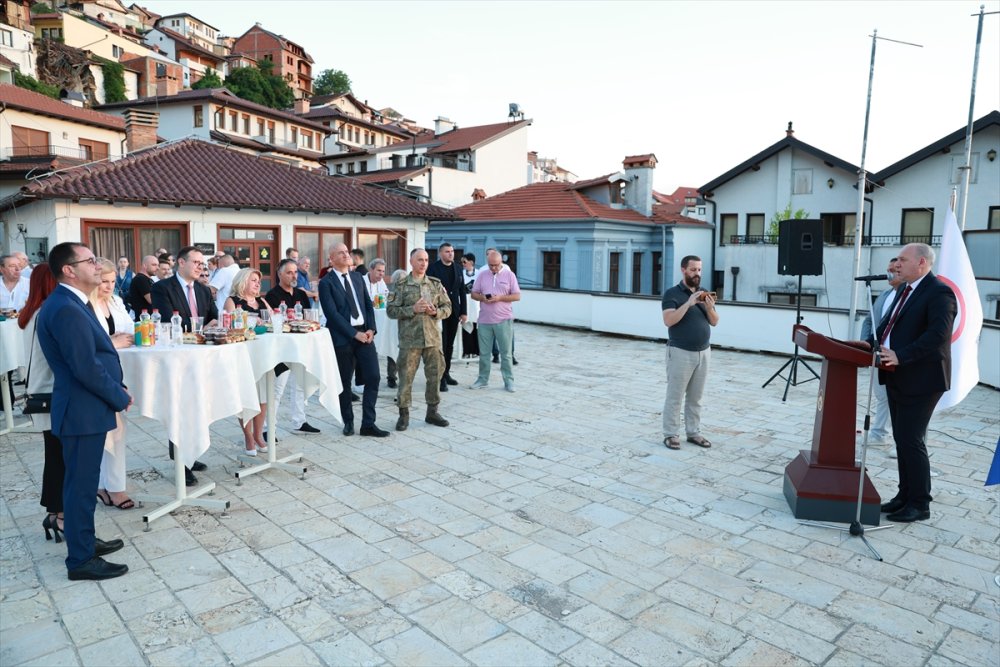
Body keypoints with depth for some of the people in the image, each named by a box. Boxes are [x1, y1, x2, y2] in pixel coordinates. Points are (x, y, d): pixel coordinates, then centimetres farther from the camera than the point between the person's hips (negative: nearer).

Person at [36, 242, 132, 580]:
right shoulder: (66, 309, -22)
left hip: (85, 408, 10)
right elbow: (86, 367, -25)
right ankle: (81, 559, 13)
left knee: (83, 481, 20)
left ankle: (83, 539, 35)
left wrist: (117, 390, 7)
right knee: (82, 484, 1)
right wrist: (120, 397, -12)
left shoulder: (70, 303, 11)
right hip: (82, 411, -10)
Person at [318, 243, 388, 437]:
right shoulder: (326, 283, -5)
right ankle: (348, 422, 24)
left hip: (365, 334, 4)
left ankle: (368, 424, 5)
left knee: (373, 377, -3)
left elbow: (368, 304, 11)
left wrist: (371, 329, -3)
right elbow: (332, 313, -12)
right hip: (342, 337, -4)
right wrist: (354, 333, -15)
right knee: (344, 382, 7)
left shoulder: (357, 277, 12)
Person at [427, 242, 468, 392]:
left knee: (450, 345, 12)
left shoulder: (458, 268, 11)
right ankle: (440, 378, 2)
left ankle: (446, 373, 23)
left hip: (454, 311, 5)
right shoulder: (433, 268, -6)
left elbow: (462, 290, 11)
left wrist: (464, 312, 7)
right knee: (441, 345, -4)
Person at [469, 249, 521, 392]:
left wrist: (500, 298, -16)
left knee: (506, 353, 3)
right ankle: (483, 379, 20)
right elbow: (474, 294, 10)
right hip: (485, 320, 3)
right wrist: (482, 298, -12)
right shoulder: (482, 275, 8)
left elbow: (517, 296, -2)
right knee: (484, 352, 9)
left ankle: (509, 381, 10)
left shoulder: (509, 275, 0)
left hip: (504, 320, -2)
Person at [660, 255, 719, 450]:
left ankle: (694, 432, 21)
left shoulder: (704, 294, 10)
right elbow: (668, 320, -19)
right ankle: (671, 434, 8)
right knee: (675, 396, 0)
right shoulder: (672, 293, -7)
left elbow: (714, 322, 9)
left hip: (703, 352, 6)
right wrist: (688, 303, -25)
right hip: (680, 353, -5)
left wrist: (710, 307, -11)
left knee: (696, 397, 12)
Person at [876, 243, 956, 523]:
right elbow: (889, 324, 19)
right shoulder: (907, 290, 14)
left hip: (920, 379, -9)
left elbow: (938, 335, -25)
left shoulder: (939, 293, -14)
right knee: (901, 439, 15)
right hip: (897, 377, 9)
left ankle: (920, 505, 8)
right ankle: (905, 495, 26)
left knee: (911, 441, -5)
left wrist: (900, 356, -30)